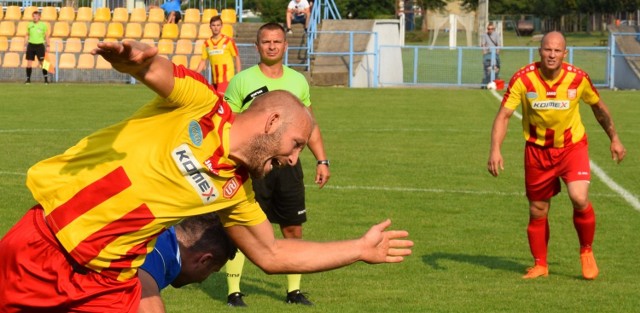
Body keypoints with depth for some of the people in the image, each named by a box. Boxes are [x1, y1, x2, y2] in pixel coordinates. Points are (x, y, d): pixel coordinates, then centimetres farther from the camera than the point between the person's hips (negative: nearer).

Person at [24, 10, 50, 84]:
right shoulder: (29, 25, 6)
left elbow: (46, 36, 4)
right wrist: (25, 45, 7)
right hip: (31, 45, 3)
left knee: (42, 62, -4)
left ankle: (46, 79, 3)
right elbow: (27, 36, 13)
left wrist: (47, 46, -2)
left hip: (40, 45, -2)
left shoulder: (43, 25, 0)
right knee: (29, 62, 1)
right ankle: (28, 79, 9)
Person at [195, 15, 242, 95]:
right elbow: (203, 61, 12)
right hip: (215, 79, 5)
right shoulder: (207, 43, 8)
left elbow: (237, 58, 0)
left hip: (226, 78, -5)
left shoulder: (228, 41, -5)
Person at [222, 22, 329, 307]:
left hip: (287, 163, 4)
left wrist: (322, 160, 11)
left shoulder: (298, 81, 10)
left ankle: (294, 291, 18)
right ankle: (233, 292, 2)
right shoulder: (242, 81, -2)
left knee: (293, 230, 6)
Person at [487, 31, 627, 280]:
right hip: (537, 150, 1)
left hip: (572, 146, -1)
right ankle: (540, 265, 25)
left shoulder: (578, 78, -14)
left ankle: (586, 252, 5)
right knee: (537, 211, 5)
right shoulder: (523, 79, -17)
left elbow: (598, 107, 6)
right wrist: (495, 150, -28)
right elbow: (503, 115, -15)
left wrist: (614, 139, 11)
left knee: (579, 198, -21)